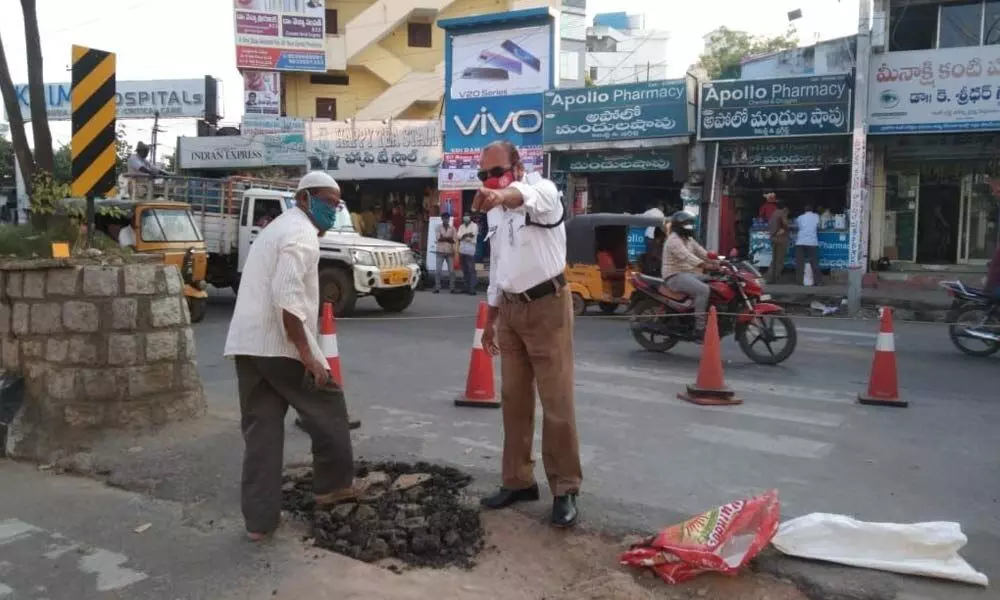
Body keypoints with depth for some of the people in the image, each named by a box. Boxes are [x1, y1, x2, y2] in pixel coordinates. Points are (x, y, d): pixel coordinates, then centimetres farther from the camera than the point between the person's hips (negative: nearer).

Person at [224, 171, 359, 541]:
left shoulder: (278, 228, 24)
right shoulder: (301, 234, -9)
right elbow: (287, 297, -22)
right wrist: (306, 354, -22)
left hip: (246, 342, 9)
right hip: (279, 344, -9)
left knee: (261, 429, 9)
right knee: (328, 410, 10)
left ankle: (259, 519, 10)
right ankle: (334, 484, 24)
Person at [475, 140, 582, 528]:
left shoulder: (543, 192, -11)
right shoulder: (495, 213, 13)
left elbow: (526, 196, -38)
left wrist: (501, 195, -60)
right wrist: (490, 320, 18)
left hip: (547, 306, -7)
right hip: (510, 310, 7)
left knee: (557, 404, -2)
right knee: (514, 401, 11)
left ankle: (565, 489, 10)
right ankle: (518, 480, 24)